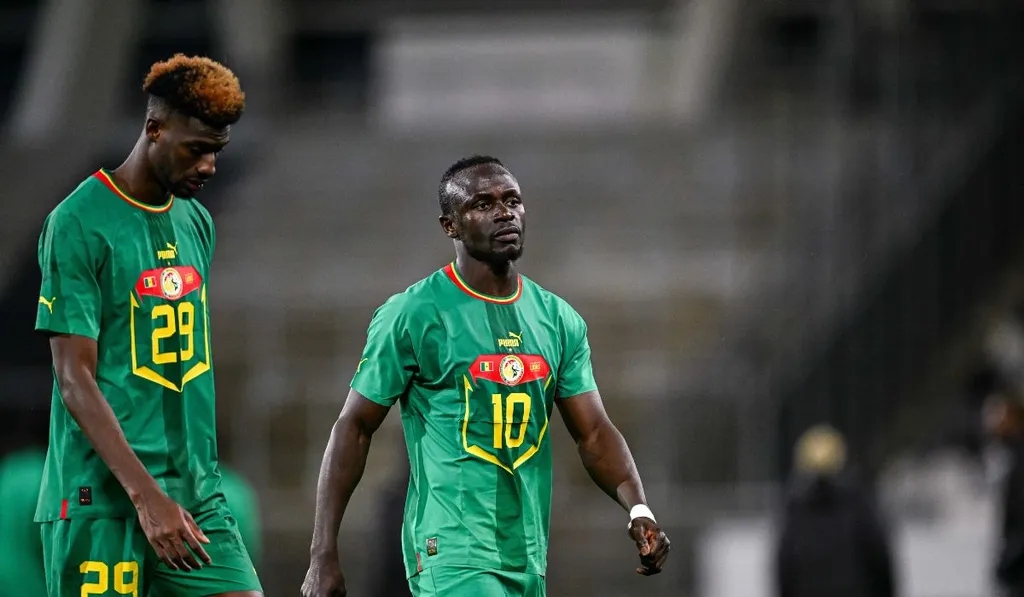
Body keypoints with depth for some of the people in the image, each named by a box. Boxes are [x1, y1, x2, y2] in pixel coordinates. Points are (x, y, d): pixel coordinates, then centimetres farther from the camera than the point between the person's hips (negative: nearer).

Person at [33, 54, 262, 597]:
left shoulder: (196, 223, 15)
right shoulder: (79, 224, -9)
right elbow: (74, 380, -14)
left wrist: (198, 482, 18)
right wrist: (145, 494, -22)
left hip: (195, 493, 7)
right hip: (100, 501, -7)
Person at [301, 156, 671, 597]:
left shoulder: (558, 320, 10)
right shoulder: (411, 315, -6)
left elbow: (594, 433, 9)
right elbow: (354, 428, -2)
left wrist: (638, 510, -11)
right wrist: (323, 556, -6)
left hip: (528, 561, 7)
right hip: (452, 556, -7)